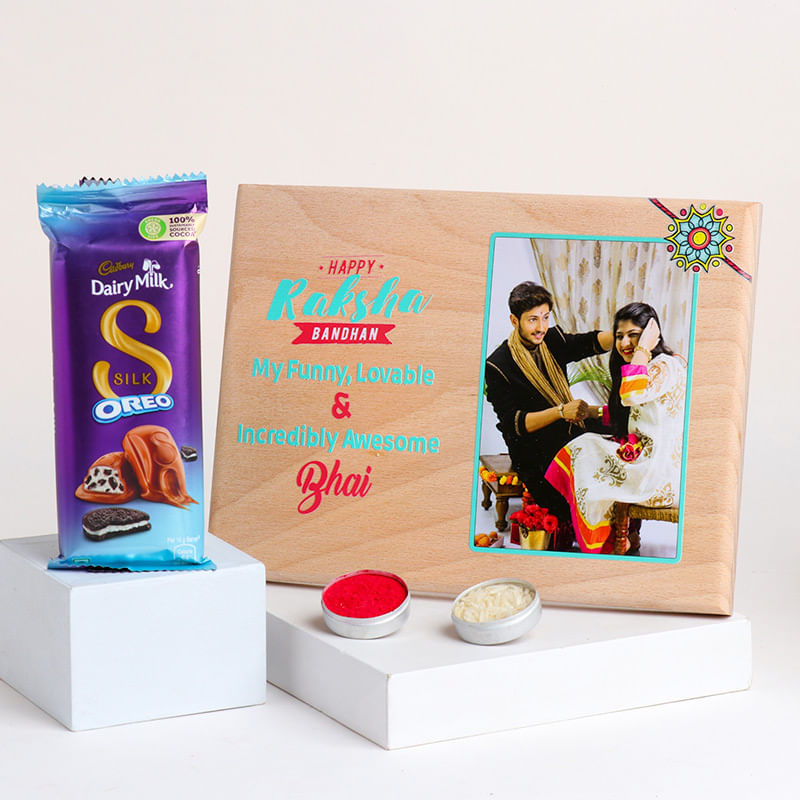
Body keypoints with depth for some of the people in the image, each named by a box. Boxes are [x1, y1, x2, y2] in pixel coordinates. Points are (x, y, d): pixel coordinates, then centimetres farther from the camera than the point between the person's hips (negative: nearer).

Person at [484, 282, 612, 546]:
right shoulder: (498, 366, -12)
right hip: (533, 453, -6)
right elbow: (514, 423, -18)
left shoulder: (552, 341, 6)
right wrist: (561, 412, -32)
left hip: (571, 433, 7)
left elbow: (591, 343, -8)